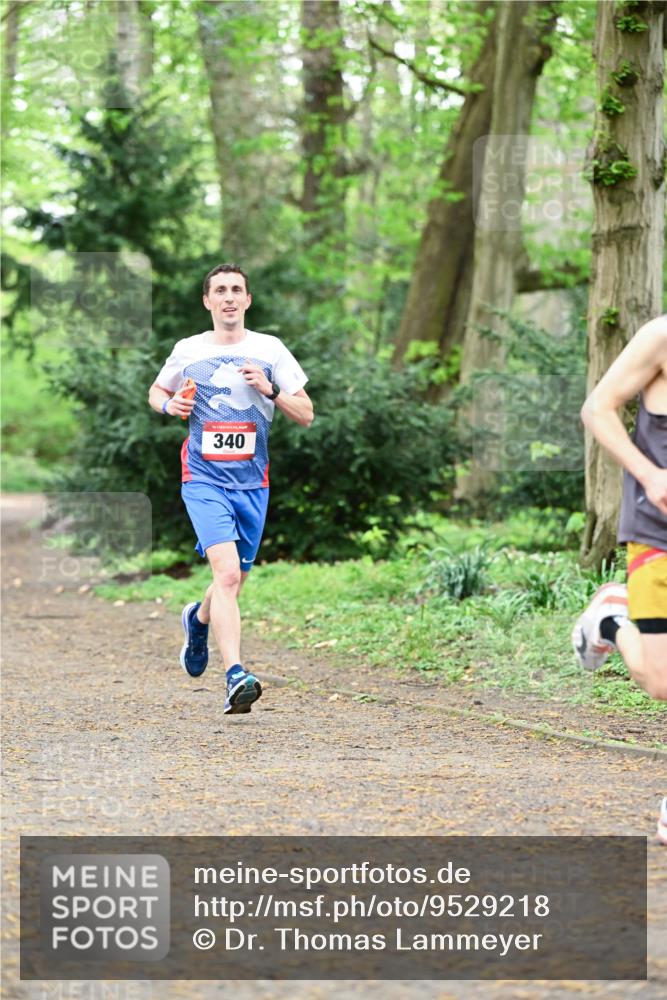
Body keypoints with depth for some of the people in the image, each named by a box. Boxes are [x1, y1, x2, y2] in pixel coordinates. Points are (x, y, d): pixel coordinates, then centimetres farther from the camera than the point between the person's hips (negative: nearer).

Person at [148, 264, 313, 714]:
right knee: (227, 572, -21)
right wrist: (169, 405, -1)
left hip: (252, 482, 3)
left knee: (235, 580, 13)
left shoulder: (269, 349, 4)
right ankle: (236, 676, -27)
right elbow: (156, 391, 22)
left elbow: (306, 415, 5)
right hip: (204, 479, -2)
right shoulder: (188, 351, 4)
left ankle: (199, 618, 48)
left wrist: (270, 390, -12)